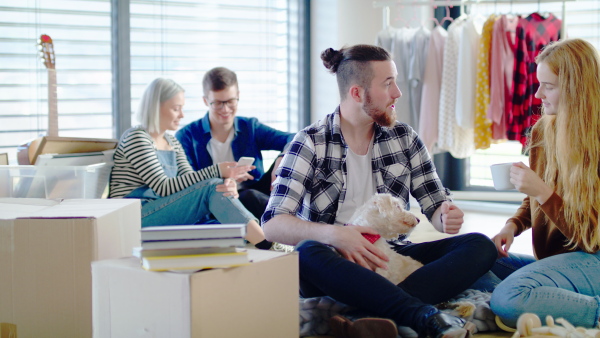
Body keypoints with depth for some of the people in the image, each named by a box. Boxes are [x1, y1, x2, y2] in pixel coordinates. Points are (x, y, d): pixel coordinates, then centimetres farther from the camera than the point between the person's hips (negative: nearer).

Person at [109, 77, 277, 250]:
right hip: (135, 219, -7)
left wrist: (227, 183, -18)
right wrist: (217, 171, -24)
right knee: (212, 187, -22)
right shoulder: (135, 138, -8)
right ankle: (269, 247, -25)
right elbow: (162, 188, -18)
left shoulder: (172, 142, 19)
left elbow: (189, 180, 6)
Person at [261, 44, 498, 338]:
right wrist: (334, 234, -29)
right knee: (308, 251, -37)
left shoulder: (404, 138, 9)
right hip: (335, 268, -4)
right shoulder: (311, 143, -3)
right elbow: (272, 224, -11)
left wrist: (446, 217, -16)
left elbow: (435, 206, 10)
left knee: (480, 246, -18)